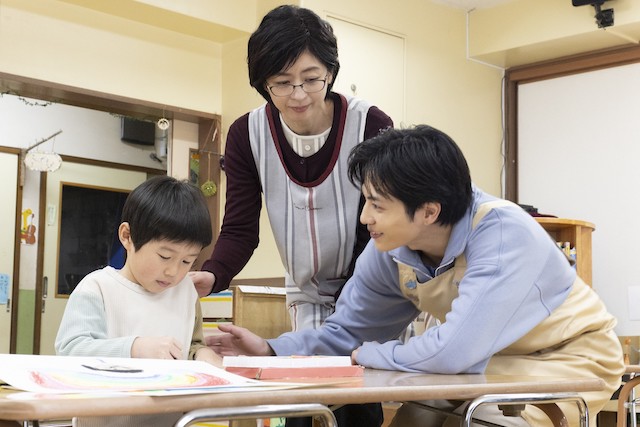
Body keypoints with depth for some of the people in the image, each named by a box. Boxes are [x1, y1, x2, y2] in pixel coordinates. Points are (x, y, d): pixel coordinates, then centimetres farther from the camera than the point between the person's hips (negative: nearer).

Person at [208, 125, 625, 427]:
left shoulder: (503, 234, -36)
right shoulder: (388, 252, -14)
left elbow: (452, 352, -42)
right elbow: (346, 331, 0)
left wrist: (367, 355, -24)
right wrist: (271, 350, -15)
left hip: (570, 354, -6)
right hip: (493, 357, 6)